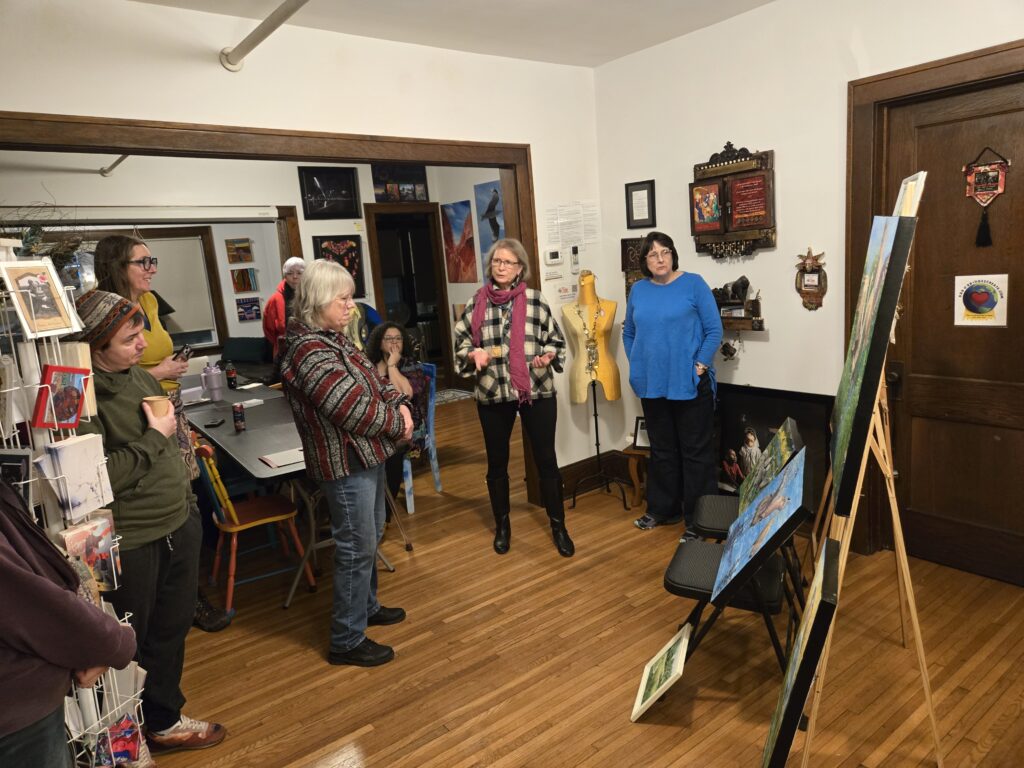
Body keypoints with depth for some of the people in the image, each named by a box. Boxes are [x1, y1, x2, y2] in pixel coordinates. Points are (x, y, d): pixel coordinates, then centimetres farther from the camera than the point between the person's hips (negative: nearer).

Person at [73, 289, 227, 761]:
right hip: (130, 542, -8)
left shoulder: (138, 375, 4)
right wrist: (154, 437, -19)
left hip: (179, 525, 8)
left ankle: (164, 721, 42)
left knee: (171, 631, 22)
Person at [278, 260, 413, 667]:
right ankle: (347, 641, 16)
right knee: (357, 547, 0)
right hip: (345, 463, -10)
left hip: (367, 455, 10)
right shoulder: (309, 351, -22)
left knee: (371, 536, 23)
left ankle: (366, 607, 42)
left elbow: (373, 381, 13)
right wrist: (398, 424, -12)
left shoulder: (333, 338, 9)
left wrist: (400, 404, -6)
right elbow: (354, 408, -27)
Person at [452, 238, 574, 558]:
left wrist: (548, 355, -15)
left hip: (537, 391, -1)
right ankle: (502, 525, 33)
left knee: (546, 459, 6)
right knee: (497, 462, 13)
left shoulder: (536, 301, -1)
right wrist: (474, 354, -13)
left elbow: (557, 340, 5)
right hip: (492, 394, 1)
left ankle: (558, 526, 23)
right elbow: (461, 343, 7)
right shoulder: (476, 303, 1)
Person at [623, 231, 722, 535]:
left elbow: (714, 330, -6)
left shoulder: (693, 284, -5)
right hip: (652, 384, 4)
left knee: (695, 451, 3)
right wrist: (636, 365, 7)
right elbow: (629, 333, 16)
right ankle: (663, 509, 30)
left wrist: (700, 365, -13)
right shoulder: (638, 290, 8)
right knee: (661, 450, 16)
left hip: (689, 383, -4)